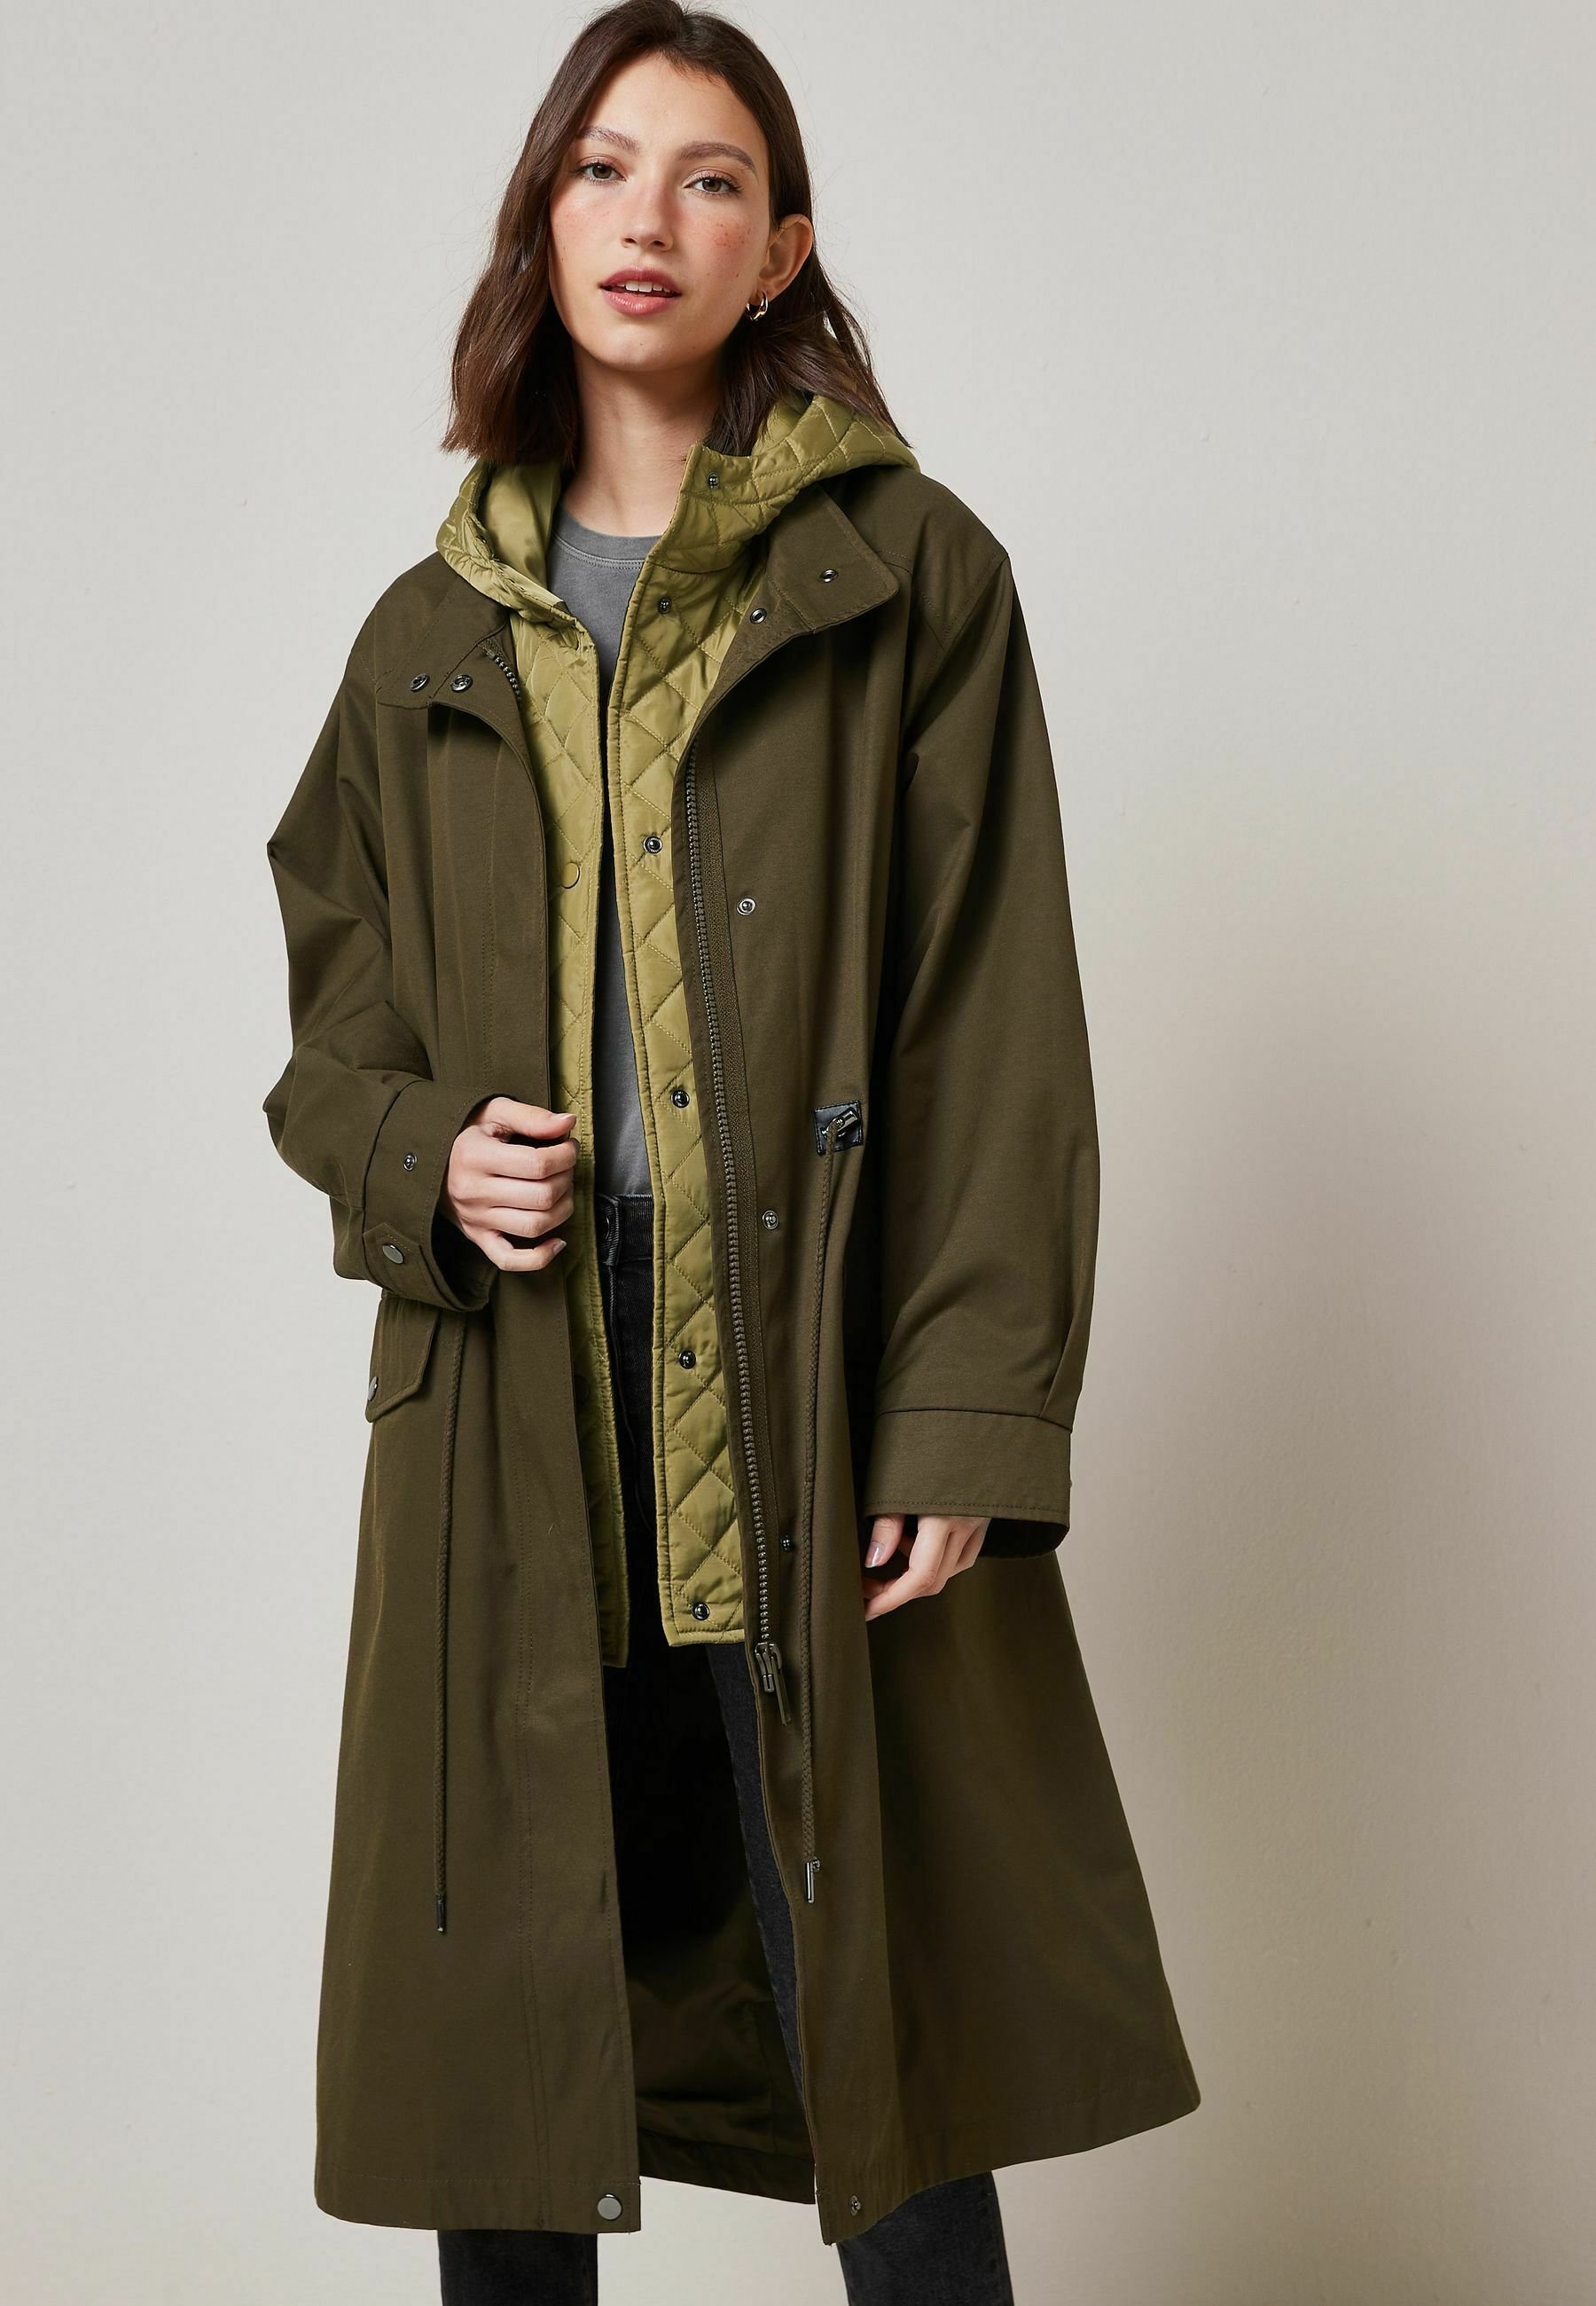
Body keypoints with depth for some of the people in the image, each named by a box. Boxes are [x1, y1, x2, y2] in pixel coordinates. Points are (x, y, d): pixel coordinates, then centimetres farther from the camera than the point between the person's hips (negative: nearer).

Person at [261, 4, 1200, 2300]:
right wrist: (423, 1159, -5)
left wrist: (975, 1421, -12)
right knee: (498, 2086, 8)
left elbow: (997, 1019, -3)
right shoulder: (431, 640, 14)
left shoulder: (912, 576, 3)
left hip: (819, 1421, -3)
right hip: (510, 1426, 3)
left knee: (885, 2050, 1)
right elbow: (332, 1029, 19)